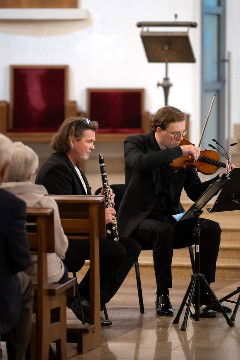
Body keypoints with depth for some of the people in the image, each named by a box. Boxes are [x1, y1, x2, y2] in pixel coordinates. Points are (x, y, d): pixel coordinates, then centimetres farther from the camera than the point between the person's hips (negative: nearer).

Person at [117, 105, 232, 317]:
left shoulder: (183, 153, 6)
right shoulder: (135, 144, -5)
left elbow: (196, 193, 4)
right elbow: (141, 163, -31)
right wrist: (179, 151, -30)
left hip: (171, 217, 5)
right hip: (141, 219, -5)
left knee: (211, 229, -19)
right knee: (164, 231, -36)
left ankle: (202, 292, -11)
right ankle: (163, 295, -22)